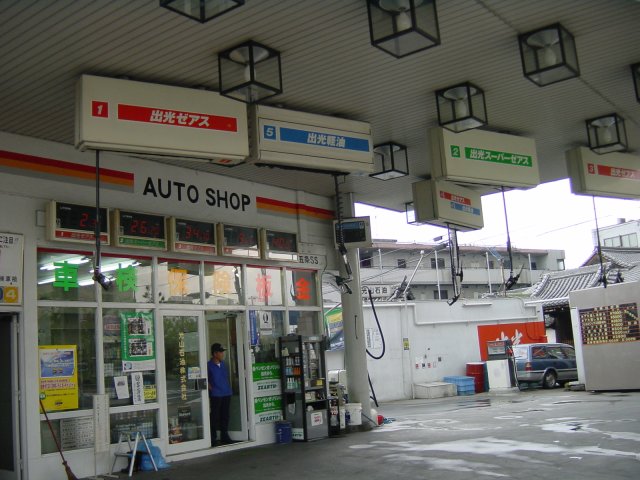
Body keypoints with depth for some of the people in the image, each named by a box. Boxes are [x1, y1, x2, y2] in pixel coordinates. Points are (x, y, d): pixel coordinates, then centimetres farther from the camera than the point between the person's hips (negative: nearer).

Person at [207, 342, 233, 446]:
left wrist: (228, 389, 12)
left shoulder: (223, 364, 11)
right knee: (214, 417, -2)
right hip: (215, 395, -6)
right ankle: (213, 439, 6)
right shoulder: (209, 365, -7)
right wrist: (211, 389, -12)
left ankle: (224, 436, 22)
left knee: (225, 416, 12)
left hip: (226, 394, 6)